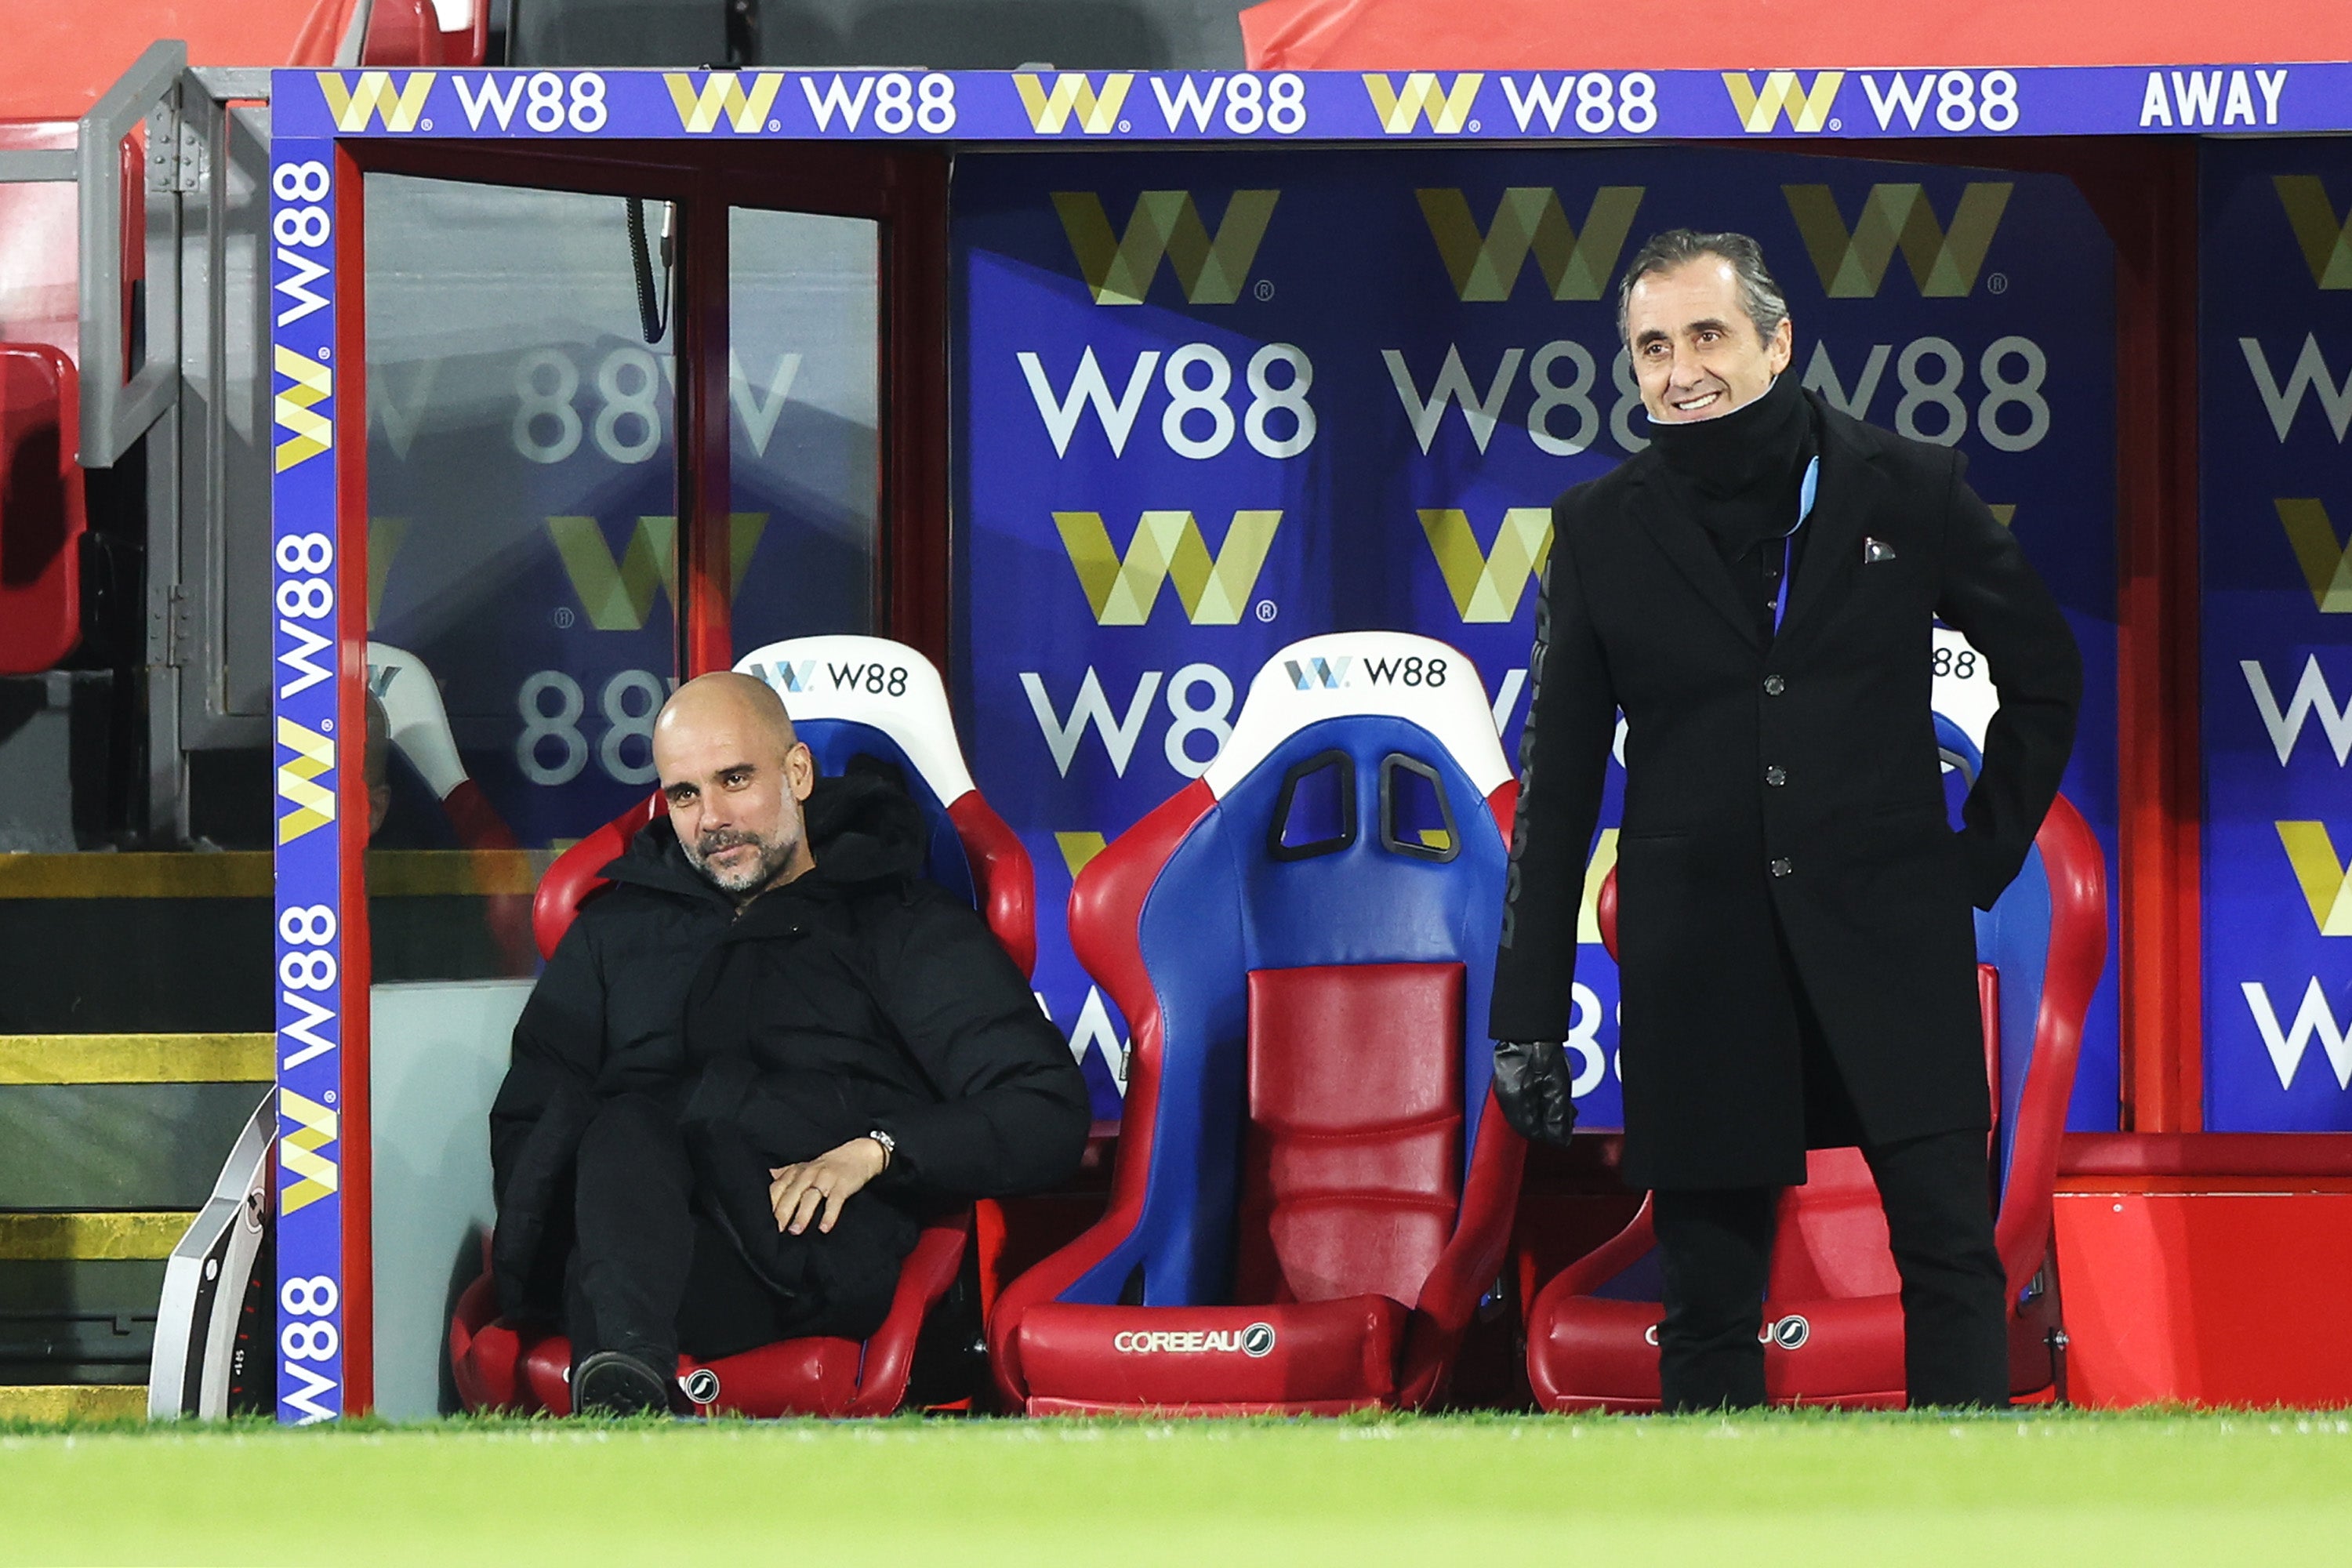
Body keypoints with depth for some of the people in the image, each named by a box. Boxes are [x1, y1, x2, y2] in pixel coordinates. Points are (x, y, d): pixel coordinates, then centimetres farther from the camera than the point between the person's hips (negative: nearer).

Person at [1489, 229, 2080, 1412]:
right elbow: (1556, 784, 6)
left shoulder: (1910, 490, 2)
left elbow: (2044, 673, 15)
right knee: (1708, 1305, 3)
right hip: (1701, 952, 1)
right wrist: (1528, 1020, 3)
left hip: (1890, 944, -1)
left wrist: (1988, 848, 7)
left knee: (1950, 1252, -5)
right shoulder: (1603, 532, 4)